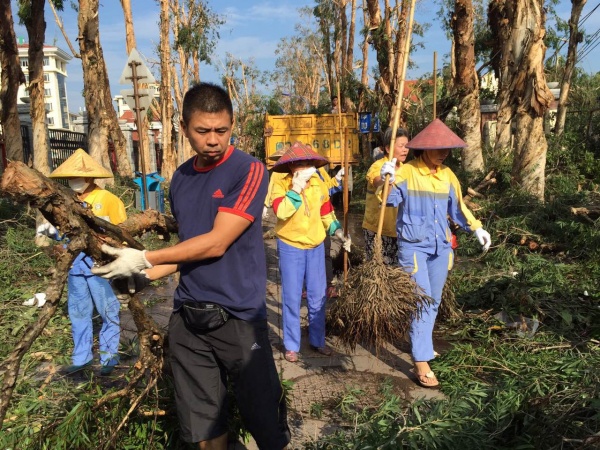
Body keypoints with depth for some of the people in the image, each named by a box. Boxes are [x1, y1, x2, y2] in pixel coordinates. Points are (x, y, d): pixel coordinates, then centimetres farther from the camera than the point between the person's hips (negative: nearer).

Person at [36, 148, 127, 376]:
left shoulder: (109, 199, -8)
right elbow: (67, 234, 16)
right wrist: (52, 231, -3)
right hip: (75, 265, 6)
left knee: (108, 313, 5)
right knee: (78, 313, 14)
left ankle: (109, 357, 19)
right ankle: (81, 358, 28)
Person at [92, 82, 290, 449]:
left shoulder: (249, 171, -11)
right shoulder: (180, 178, 8)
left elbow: (216, 243, -17)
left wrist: (144, 259, -12)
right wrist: (146, 274, 5)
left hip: (237, 316, -5)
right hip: (187, 315, 6)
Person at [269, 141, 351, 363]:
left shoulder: (319, 185, 0)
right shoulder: (281, 184, -13)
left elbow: (327, 213, 9)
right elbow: (281, 211, -29)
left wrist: (339, 232, -2)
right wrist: (296, 189, -30)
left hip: (316, 247, 4)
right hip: (290, 247, -4)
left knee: (317, 297, 12)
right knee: (292, 298, 4)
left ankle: (318, 340, 28)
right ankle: (291, 345, 19)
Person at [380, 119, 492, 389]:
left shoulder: (448, 175, 7)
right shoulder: (407, 172, -9)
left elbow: (457, 208, 14)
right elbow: (391, 200, -18)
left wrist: (476, 228, 3)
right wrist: (388, 181, -36)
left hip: (440, 247, 6)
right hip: (413, 246, -6)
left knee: (434, 302, 16)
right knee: (421, 302, -9)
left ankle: (422, 344, 37)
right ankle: (421, 362, -2)